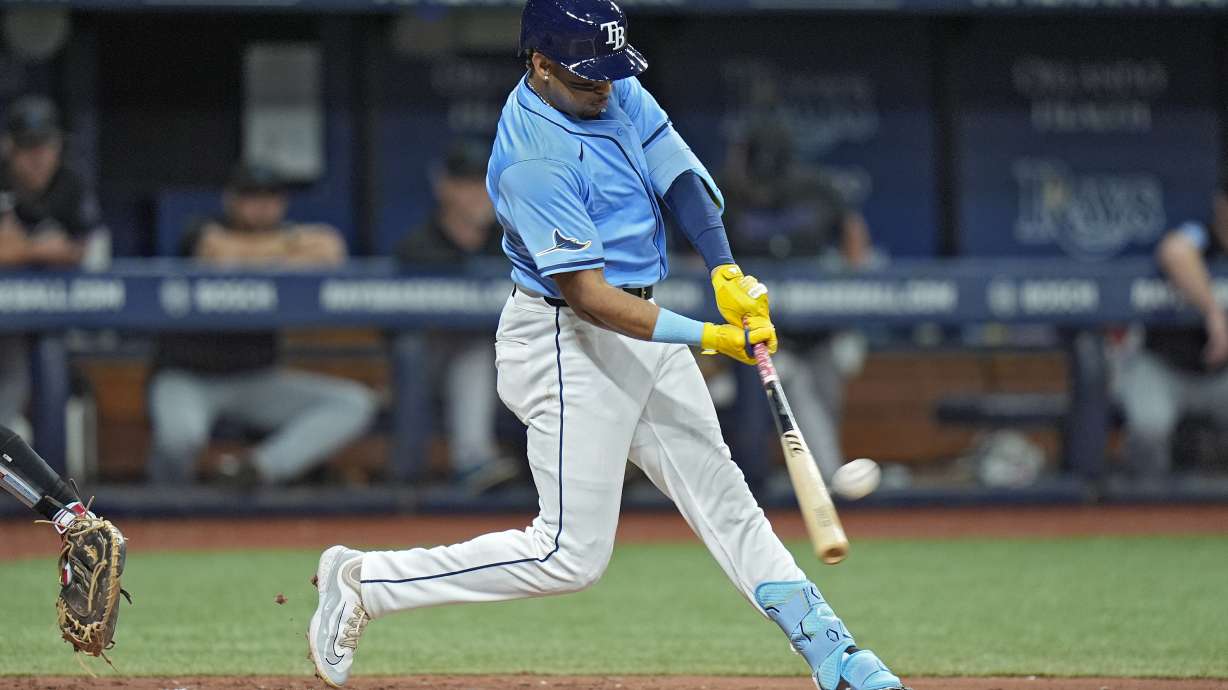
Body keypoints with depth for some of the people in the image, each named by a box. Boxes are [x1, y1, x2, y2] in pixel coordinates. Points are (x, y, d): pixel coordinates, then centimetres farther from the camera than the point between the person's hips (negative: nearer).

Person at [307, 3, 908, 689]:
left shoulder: (616, 91, 1)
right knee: (572, 553, -7)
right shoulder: (533, 158, -25)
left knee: (722, 495, 12)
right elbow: (589, 296, -27)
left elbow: (681, 175, -1)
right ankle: (365, 580, 1)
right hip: (569, 346, -9)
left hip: (643, 329, 9)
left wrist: (729, 272, -18)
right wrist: (710, 337, -33)